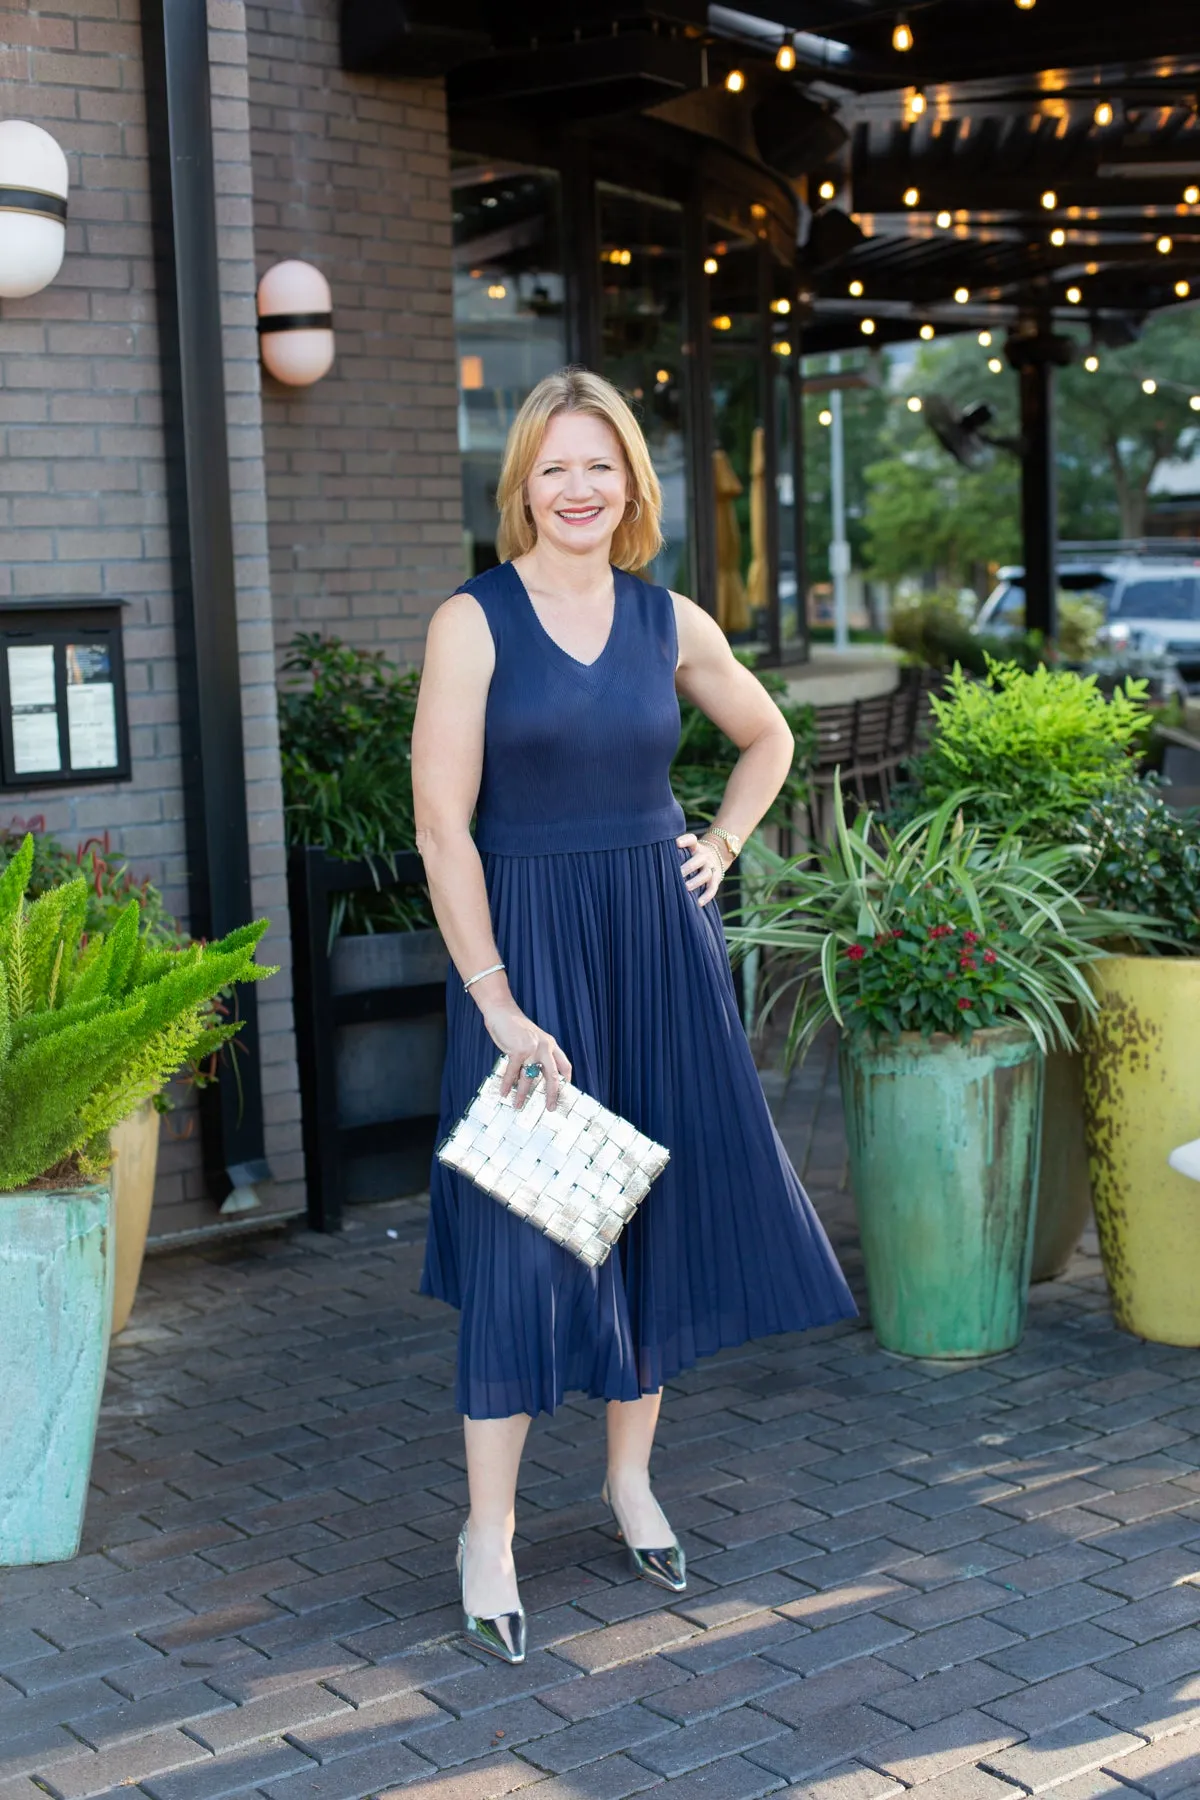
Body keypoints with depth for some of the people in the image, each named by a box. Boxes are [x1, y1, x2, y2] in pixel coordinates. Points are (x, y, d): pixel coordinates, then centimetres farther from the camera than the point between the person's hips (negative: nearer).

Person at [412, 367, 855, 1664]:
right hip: (527, 943, -4)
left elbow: (768, 740, 24)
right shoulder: (474, 621, -7)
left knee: (658, 1210, 10)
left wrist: (720, 847, 9)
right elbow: (443, 828, -12)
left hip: (662, 939, 5)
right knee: (528, 1231, -3)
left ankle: (631, 1481, 28)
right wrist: (501, 1008, -16)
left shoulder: (670, 623, 6)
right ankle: (489, 1533, 9)